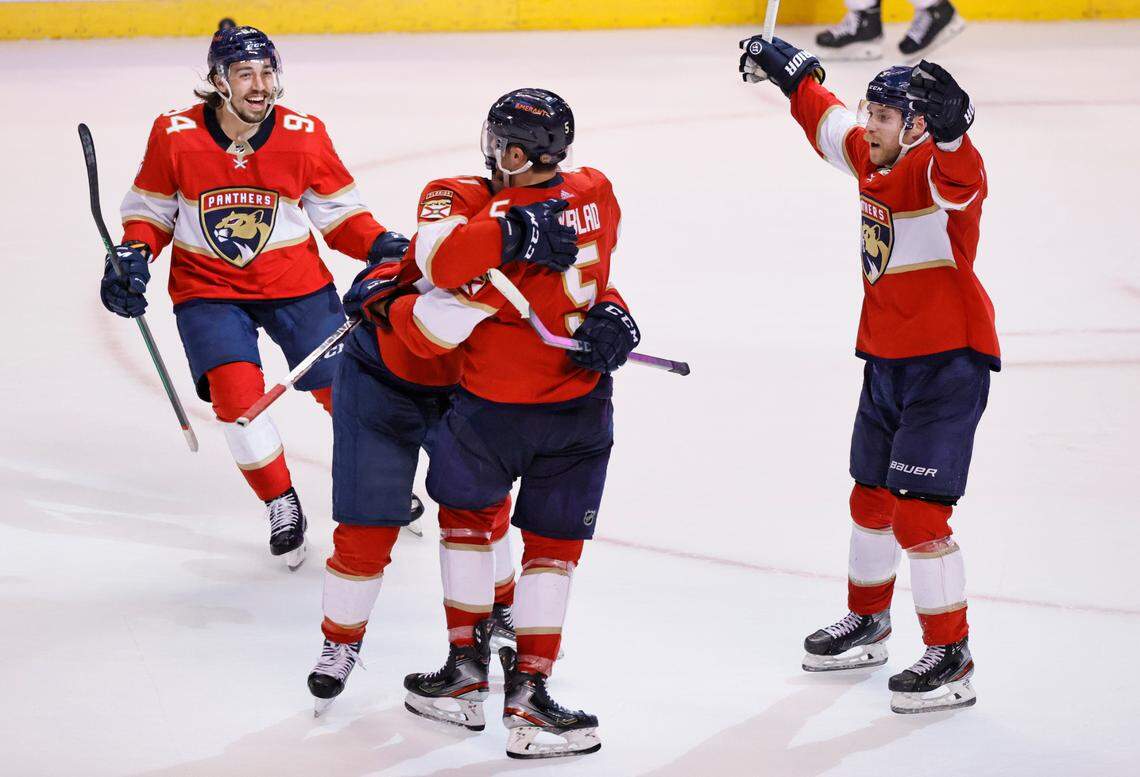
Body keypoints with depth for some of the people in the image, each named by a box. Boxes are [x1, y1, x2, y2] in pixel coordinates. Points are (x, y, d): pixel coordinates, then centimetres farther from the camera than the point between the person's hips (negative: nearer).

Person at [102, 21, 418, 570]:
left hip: (295, 280, 1)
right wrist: (133, 254, -17)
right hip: (207, 287, -1)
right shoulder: (176, 136, -12)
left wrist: (380, 245, -15)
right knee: (235, 389, -20)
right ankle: (281, 503, 1)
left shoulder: (304, 137, -9)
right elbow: (151, 213, 1)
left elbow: (339, 215, 1)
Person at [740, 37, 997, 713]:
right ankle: (868, 624, 41)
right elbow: (827, 119, 25)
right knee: (872, 498, 21)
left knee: (919, 510, -13)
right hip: (887, 358, 9)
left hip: (948, 360, -9)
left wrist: (949, 126, -62)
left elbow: (958, 176, -44)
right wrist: (789, 69, 36)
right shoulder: (869, 160, 5)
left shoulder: (935, 170, -19)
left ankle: (951, 657, -6)